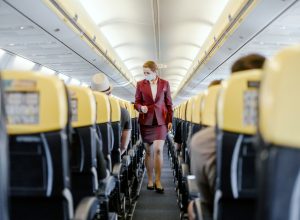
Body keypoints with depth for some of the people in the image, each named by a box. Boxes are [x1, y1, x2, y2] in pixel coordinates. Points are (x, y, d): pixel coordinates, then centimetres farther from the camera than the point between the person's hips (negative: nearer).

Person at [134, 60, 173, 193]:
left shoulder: (165, 84, 4)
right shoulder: (140, 84, 4)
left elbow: (169, 104, 8)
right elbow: (136, 103, 7)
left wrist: (170, 120, 2)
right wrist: (141, 107, -15)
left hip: (161, 121, -1)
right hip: (146, 121, 1)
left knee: (158, 149, -12)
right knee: (149, 151, 8)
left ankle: (158, 181, -3)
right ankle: (150, 179, 21)